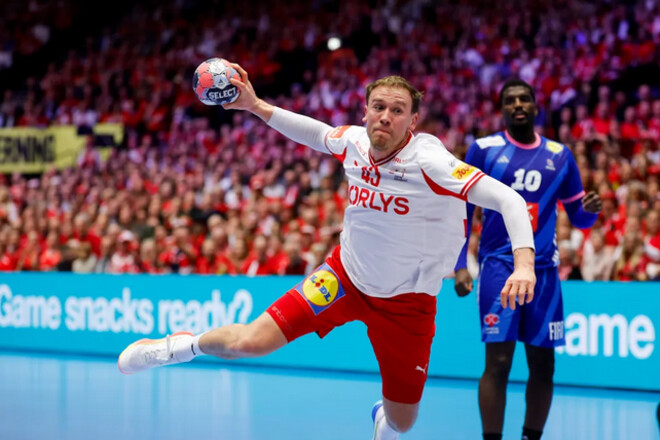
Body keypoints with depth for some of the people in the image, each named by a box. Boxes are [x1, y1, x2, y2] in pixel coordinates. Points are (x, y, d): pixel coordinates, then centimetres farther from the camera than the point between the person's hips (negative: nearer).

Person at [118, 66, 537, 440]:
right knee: (251, 342, -10)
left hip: (406, 302, -2)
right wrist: (256, 106, 7)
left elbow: (509, 200, -31)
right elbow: (318, 134, 14)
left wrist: (524, 264, -45)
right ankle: (182, 345, 22)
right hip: (346, 275, 3)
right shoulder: (353, 141, -11)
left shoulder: (430, 163, -27)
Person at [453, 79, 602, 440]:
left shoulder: (559, 155, 8)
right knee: (498, 362, -9)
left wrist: (590, 209, -11)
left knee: (543, 364, 5)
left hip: (543, 269, 3)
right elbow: (461, 211, 1)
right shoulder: (483, 149, 0)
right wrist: (459, 266, -7)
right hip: (499, 265, -3)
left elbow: (578, 217, 13)